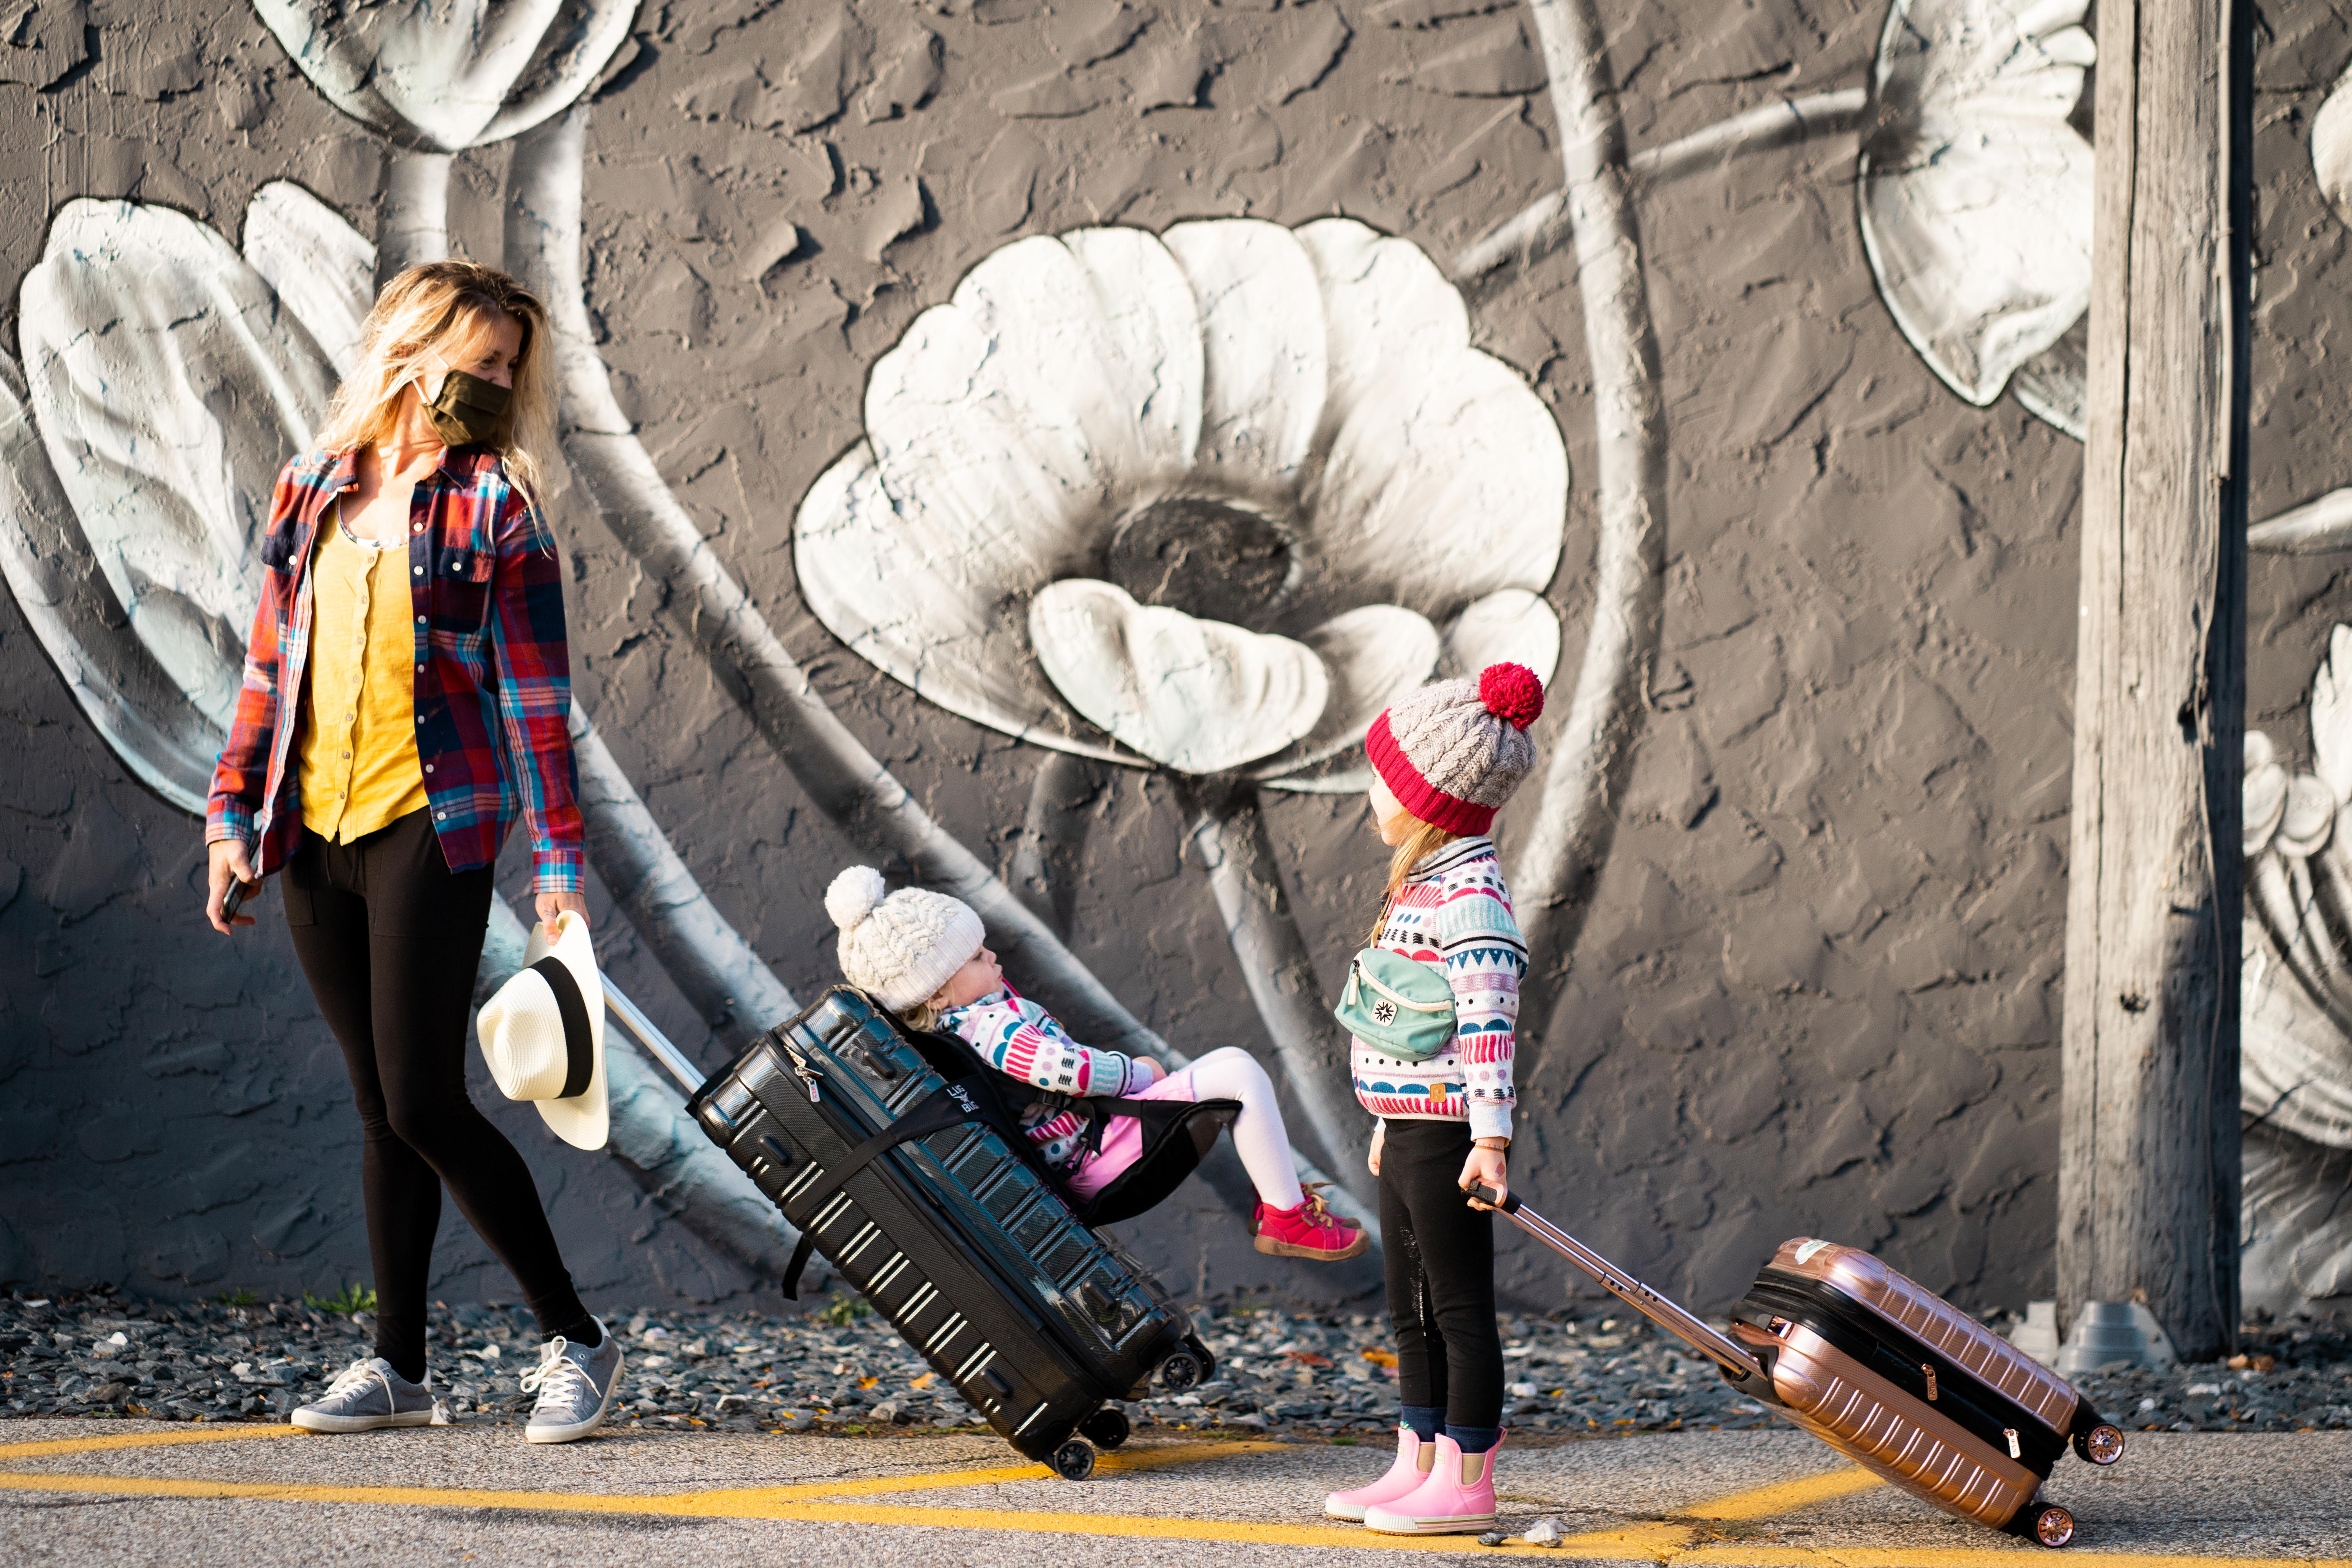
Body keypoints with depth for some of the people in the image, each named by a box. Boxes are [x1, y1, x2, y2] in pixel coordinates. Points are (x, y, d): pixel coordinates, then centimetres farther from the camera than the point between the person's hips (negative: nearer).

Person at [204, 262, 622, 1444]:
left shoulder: (494, 510, -1)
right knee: (379, 1105, 8)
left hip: (431, 825, -5)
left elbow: (535, 698, -4)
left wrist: (558, 863, -8)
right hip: (315, 833, 5)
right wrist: (233, 813, 9)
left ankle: (575, 1343, -2)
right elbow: (271, 667, 16)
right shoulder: (314, 491, 12)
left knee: (423, 1101, -11)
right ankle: (397, 1367, 14)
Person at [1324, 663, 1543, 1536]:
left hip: (1447, 1134, -10)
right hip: (1407, 1129, 10)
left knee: (1460, 1308, -4)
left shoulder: (1470, 896, -16)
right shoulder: (1426, 885, 15)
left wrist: (1490, 1138, -26)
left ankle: (1467, 1485, -1)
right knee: (1412, 1311, 15)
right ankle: (1418, 1469, 22)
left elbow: (1488, 1023, -22)